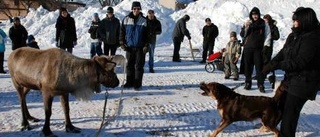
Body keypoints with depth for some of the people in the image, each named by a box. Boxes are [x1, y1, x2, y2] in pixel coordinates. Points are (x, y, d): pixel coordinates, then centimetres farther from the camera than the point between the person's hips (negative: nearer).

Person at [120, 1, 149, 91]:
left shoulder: (144, 20, 0)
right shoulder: (126, 19, 3)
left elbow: (147, 34, 1)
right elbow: (122, 32, 7)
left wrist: (146, 46, -8)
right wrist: (122, 43, 0)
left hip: (140, 47, -2)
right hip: (129, 47, 2)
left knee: (139, 66, 1)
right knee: (129, 65, 9)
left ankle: (137, 84, 9)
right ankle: (129, 82, 21)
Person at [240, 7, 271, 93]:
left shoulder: (264, 24, 5)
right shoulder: (248, 23, 9)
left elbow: (268, 35, 7)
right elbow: (242, 35, 4)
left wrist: (266, 45, -2)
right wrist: (246, 27, -12)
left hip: (259, 48, -2)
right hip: (248, 48, 2)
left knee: (259, 66, -6)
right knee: (248, 66, 5)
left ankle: (260, 84, -3)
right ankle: (248, 82, 15)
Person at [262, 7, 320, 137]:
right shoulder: (294, 35, 5)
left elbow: (299, 62, -25)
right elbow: (283, 52, 8)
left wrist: (276, 65, -21)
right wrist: (271, 64, -8)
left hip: (304, 81, -9)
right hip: (291, 78, 9)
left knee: (290, 110, -4)